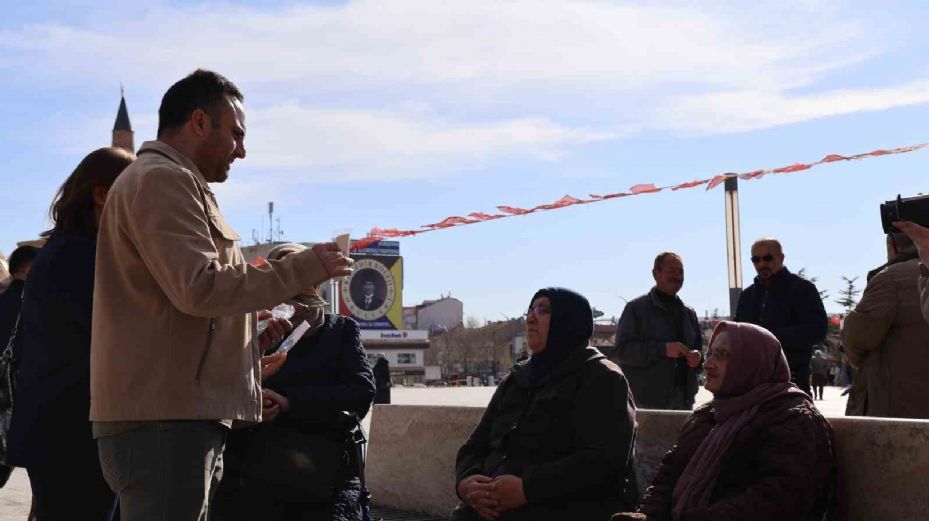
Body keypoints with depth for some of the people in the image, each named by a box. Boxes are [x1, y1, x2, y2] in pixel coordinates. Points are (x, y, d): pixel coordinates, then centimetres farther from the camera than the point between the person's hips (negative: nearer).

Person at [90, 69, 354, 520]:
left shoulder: (173, 183, 25)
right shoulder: (161, 179, -8)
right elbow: (201, 288, -19)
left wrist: (250, 341, 19)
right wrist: (304, 268, -11)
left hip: (179, 419, 10)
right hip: (164, 421, -10)